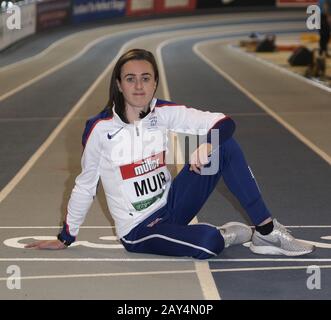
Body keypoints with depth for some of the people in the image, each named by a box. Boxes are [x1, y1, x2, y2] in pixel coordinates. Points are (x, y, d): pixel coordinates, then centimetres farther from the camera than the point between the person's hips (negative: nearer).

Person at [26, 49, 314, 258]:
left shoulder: (164, 113, -5)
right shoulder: (100, 128, -14)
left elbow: (224, 122, -10)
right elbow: (85, 186, -4)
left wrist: (207, 143, -32)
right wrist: (66, 239, 3)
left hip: (170, 206, 5)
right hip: (138, 230, -5)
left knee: (225, 145, -13)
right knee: (209, 243, -35)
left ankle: (266, 230, -12)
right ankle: (231, 234, 2)